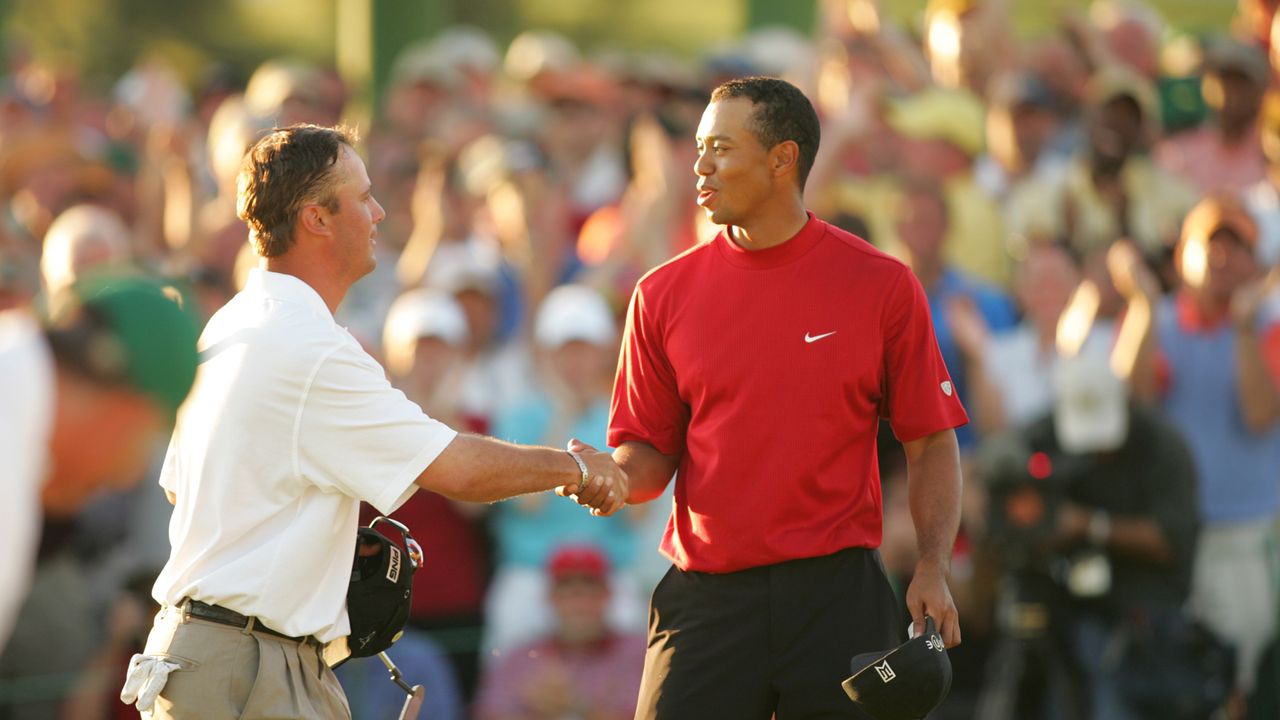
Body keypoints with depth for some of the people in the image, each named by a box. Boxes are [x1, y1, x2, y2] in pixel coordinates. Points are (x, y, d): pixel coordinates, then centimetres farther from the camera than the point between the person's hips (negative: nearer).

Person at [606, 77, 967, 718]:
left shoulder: (882, 286, 2)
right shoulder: (664, 294, 7)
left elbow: (930, 443, 4)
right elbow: (650, 452, 11)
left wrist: (932, 569, -7)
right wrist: (613, 477, -11)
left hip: (839, 593, -1)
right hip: (705, 596, 1)